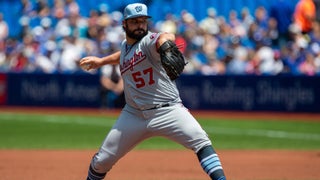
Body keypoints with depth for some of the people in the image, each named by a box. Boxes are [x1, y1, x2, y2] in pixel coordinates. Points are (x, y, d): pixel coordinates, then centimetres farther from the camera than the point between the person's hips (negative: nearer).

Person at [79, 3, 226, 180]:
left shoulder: (149, 40, -12)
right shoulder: (124, 45, 10)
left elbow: (164, 39, -38)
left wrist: (165, 43, -62)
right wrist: (102, 61, 40)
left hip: (167, 110, -6)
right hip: (134, 114, 6)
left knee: (201, 141, -29)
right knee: (101, 161, 7)